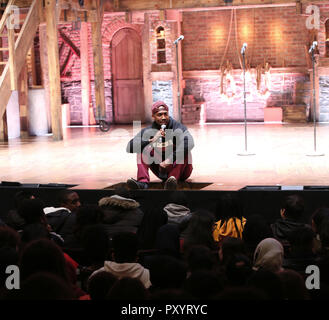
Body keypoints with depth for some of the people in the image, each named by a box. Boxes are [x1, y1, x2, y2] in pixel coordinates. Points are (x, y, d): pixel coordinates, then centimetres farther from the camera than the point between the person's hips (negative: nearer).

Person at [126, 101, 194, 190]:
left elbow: (190, 143, -36)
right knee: (143, 147, -10)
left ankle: (173, 178, -45)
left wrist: (170, 160, -41)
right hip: (161, 170, 3)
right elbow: (130, 148, -16)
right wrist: (151, 140, -29)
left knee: (185, 149, -28)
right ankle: (143, 182, -29)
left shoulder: (178, 128, -14)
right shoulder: (148, 131, -3)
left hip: (180, 170, -3)